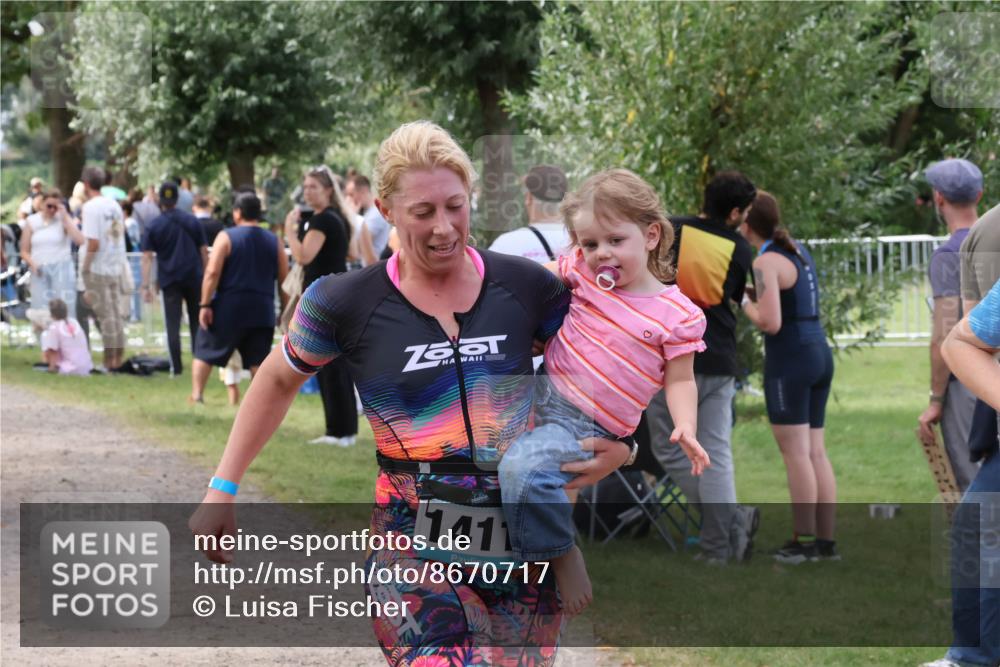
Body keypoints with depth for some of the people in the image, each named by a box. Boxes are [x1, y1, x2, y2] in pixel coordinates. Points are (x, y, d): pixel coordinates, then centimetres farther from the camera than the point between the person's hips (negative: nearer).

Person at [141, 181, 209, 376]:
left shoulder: (152, 227, -1)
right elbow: (204, 252, 6)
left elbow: (147, 258, -6)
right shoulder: (192, 222, 4)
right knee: (197, 323, 11)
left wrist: (146, 285, -8)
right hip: (194, 278, 1)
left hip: (169, 280, -1)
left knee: (173, 325, 0)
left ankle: (176, 367, -5)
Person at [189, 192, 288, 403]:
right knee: (258, 360, 5)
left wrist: (205, 304, -10)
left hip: (229, 307, -3)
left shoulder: (226, 237, -4)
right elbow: (284, 281, 9)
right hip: (262, 311, 3)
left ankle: (196, 395, 7)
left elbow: (212, 272, -13)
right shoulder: (274, 242, 8)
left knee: (204, 351, 11)